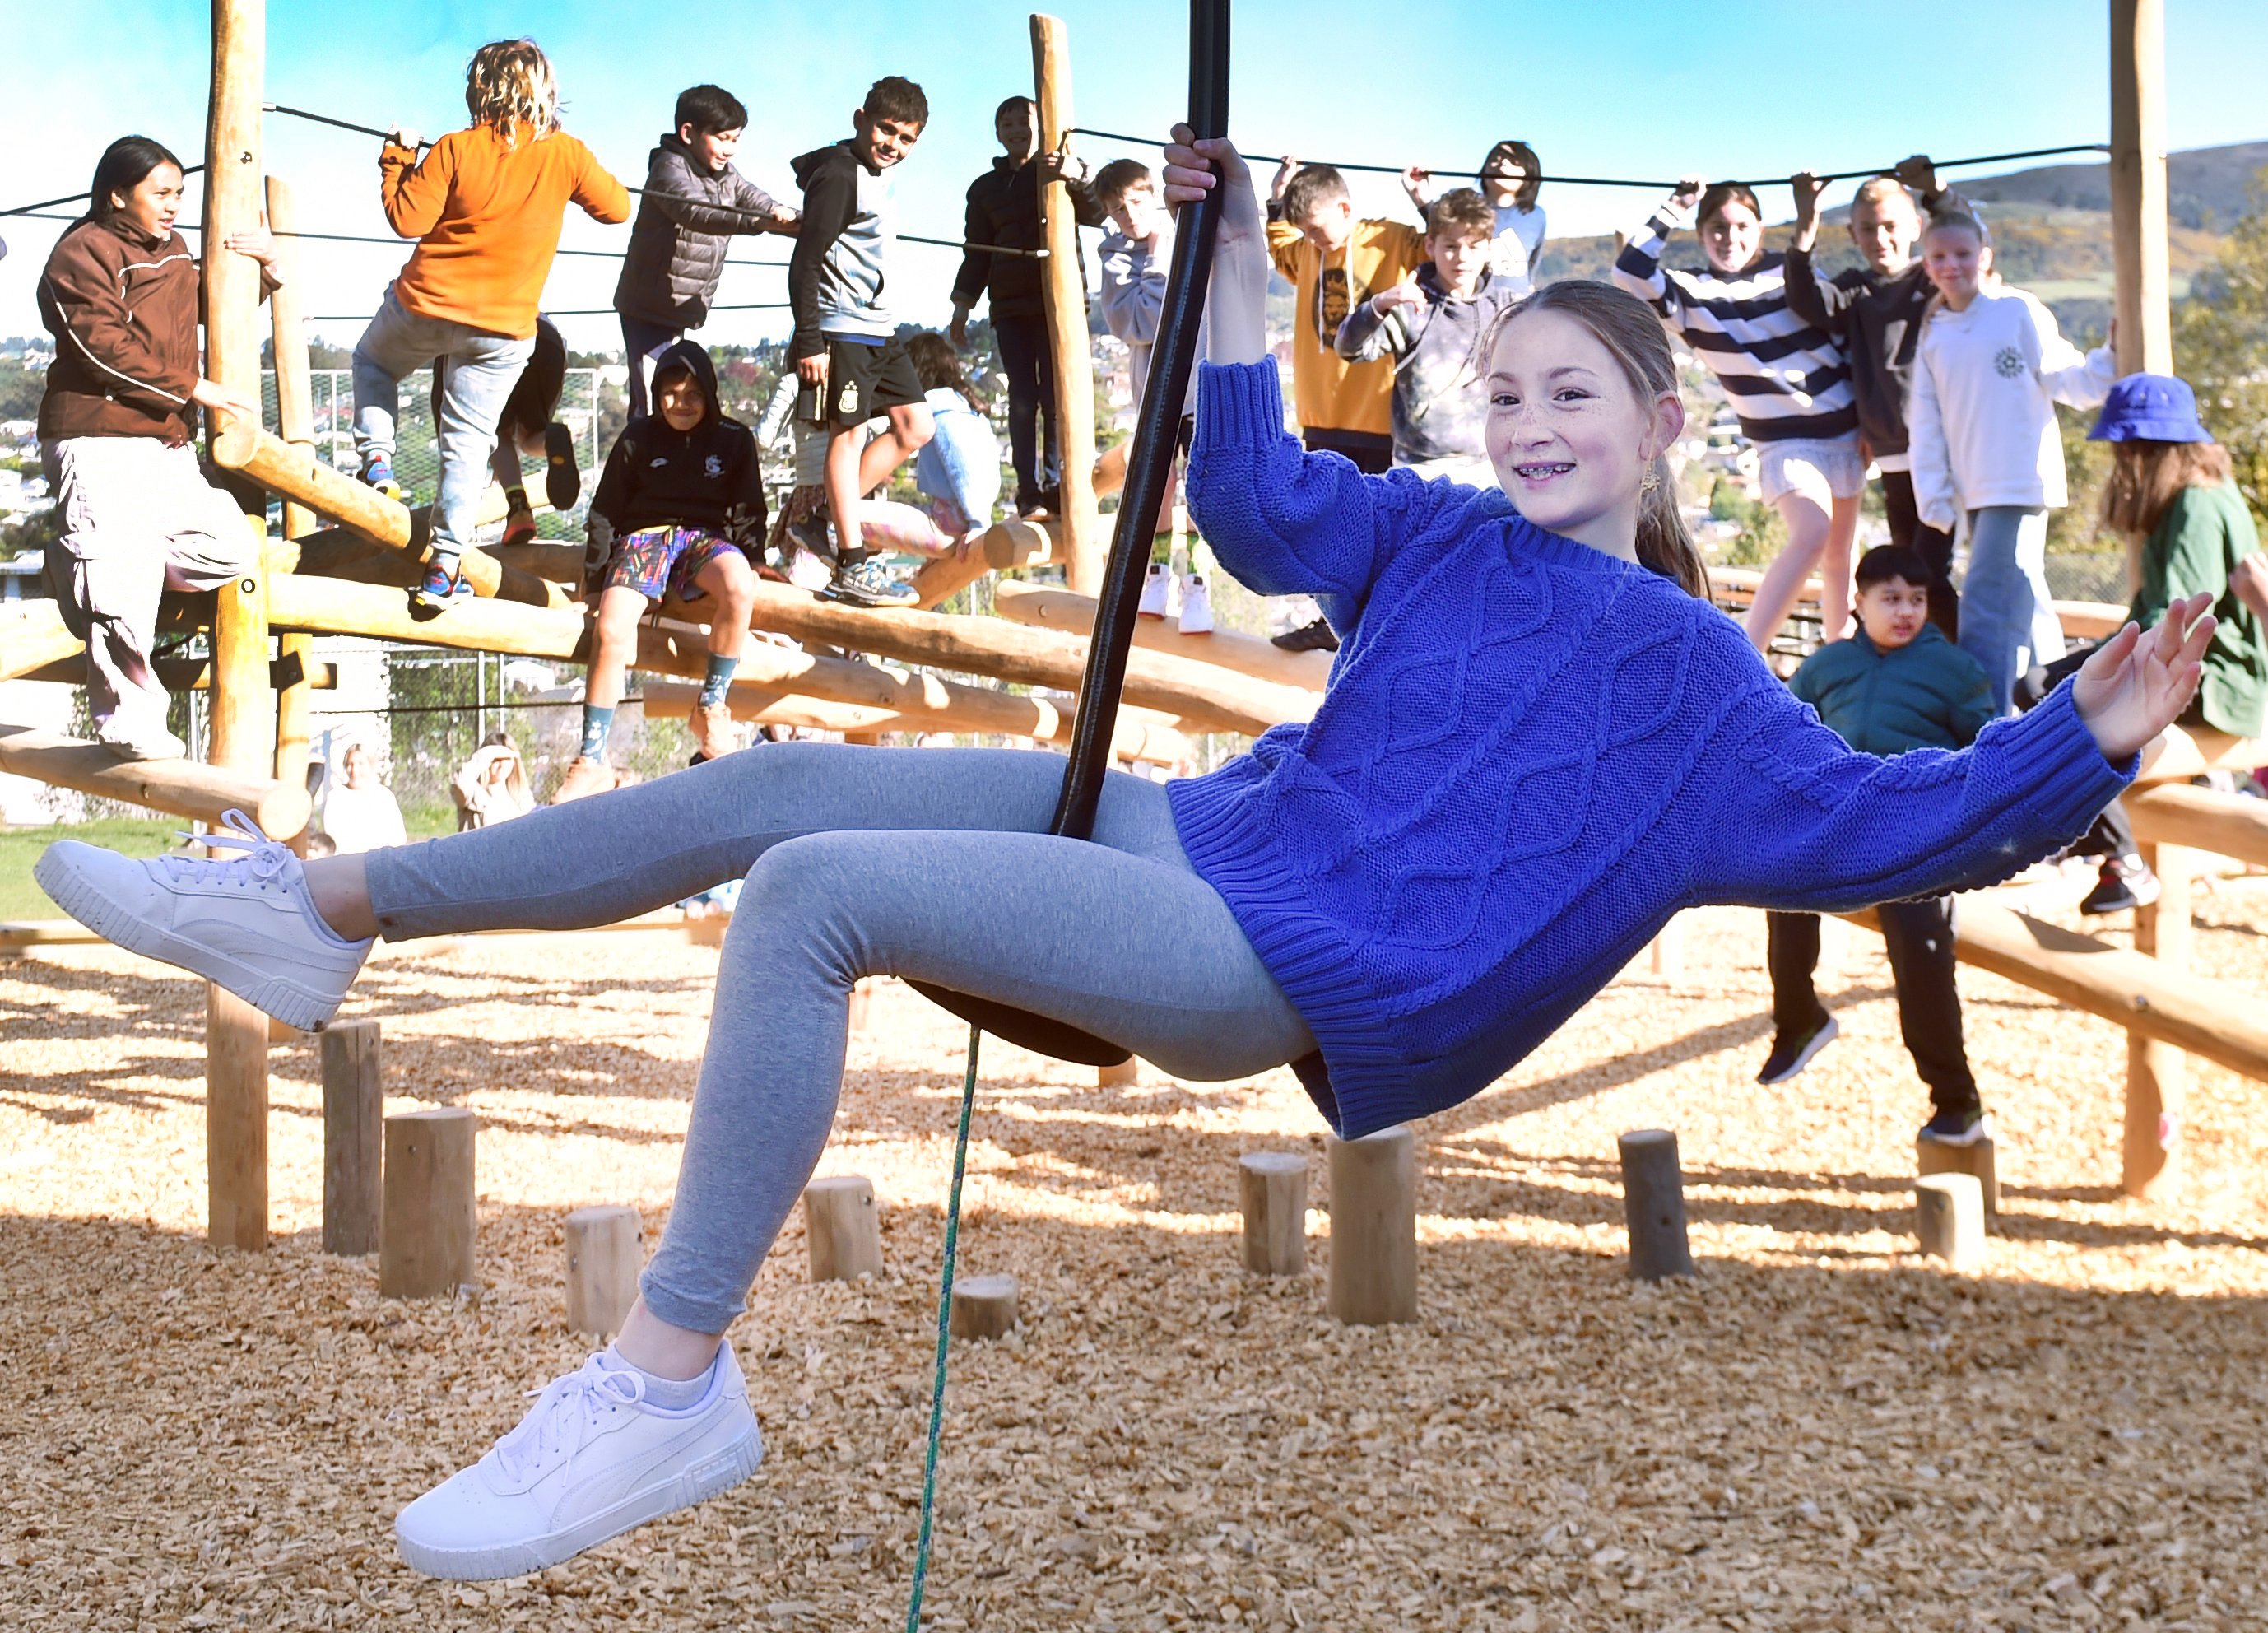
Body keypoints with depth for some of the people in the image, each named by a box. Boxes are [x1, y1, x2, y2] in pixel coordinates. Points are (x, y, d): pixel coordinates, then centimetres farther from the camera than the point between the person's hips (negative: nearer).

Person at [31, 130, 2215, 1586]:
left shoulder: (1695, 685, -1)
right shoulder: (1447, 538, 15)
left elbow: (1890, 824, -4)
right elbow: (1255, 500, 27)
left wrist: (2081, 742, -18)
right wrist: (1233, 253, 23)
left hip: (1282, 964, -7)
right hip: (1199, 834, 7)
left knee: (815, 889, -27)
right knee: (776, 782, -1)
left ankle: (668, 1383, -24)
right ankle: (322, 912, 9)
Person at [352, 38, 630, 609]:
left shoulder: (456, 149, -11)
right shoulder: (565, 154, -7)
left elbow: (408, 219, -9)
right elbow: (617, 208, 6)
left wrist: (396, 160, 5)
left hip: (425, 306, -1)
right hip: (504, 327, 1)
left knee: (372, 361, 31)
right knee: (467, 442, 5)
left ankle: (377, 461, 17)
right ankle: (444, 567, 1)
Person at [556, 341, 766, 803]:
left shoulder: (734, 440, 11)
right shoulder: (637, 439, 11)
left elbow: (749, 512, 16)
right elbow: (606, 510, 15)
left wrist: (751, 562, 0)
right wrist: (597, 574, 9)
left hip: (706, 537, 0)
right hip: (645, 535, 0)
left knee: (739, 586, -39)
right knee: (611, 633, -28)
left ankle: (710, 705, -23)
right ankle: (591, 762, -23)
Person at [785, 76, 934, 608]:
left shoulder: (876, 176, 16)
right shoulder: (838, 175, -13)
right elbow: (805, 261, -18)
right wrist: (808, 341, -22)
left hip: (877, 329, 10)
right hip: (841, 328, -10)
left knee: (915, 427, 10)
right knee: (846, 433, -8)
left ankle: (821, 523, 11)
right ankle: (853, 568, -7)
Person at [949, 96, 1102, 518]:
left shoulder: (1058, 173, 6)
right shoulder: (985, 188, 17)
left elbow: (1094, 214, -9)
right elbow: (976, 252, 22)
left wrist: (1076, 178, -28)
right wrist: (963, 304, 14)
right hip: (1010, 308, 3)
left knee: (1057, 398, -6)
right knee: (1023, 400, -2)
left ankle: (1057, 486, -1)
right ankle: (1029, 492, -1)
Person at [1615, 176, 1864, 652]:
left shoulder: (1793, 271, 3)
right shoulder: (1691, 292, -5)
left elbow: (1842, 336, 10)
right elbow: (1630, 273, -23)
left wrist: (1869, 421, 8)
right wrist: (1674, 209, -19)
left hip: (1844, 431, 4)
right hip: (1786, 439, -4)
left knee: (1838, 556, 9)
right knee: (1812, 535, -26)